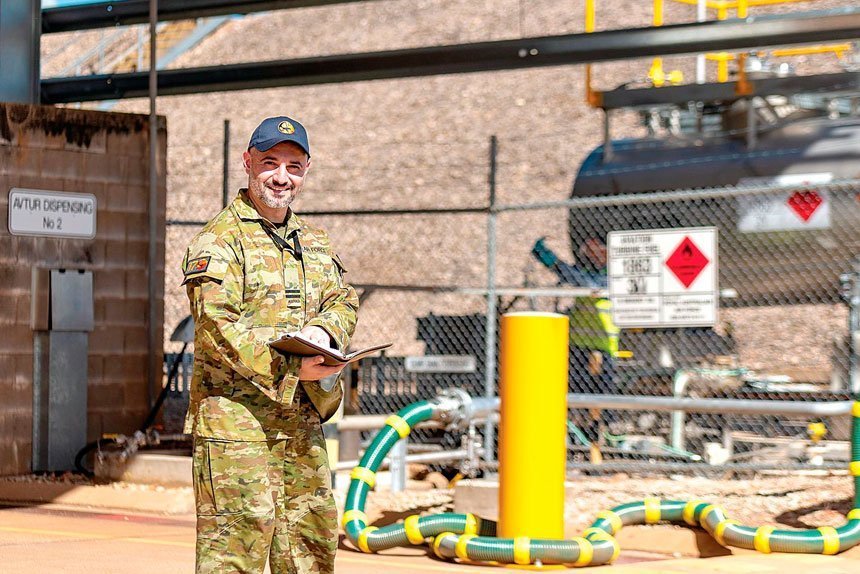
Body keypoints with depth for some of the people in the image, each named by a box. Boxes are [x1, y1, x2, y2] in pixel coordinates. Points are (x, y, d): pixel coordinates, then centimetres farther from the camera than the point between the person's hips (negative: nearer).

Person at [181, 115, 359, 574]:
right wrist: (289, 367, -24)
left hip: (302, 423, 8)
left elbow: (343, 299, 15)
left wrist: (323, 331, -9)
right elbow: (217, 326, -16)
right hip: (237, 420, -8)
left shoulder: (315, 243, 19)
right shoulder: (218, 241, -7)